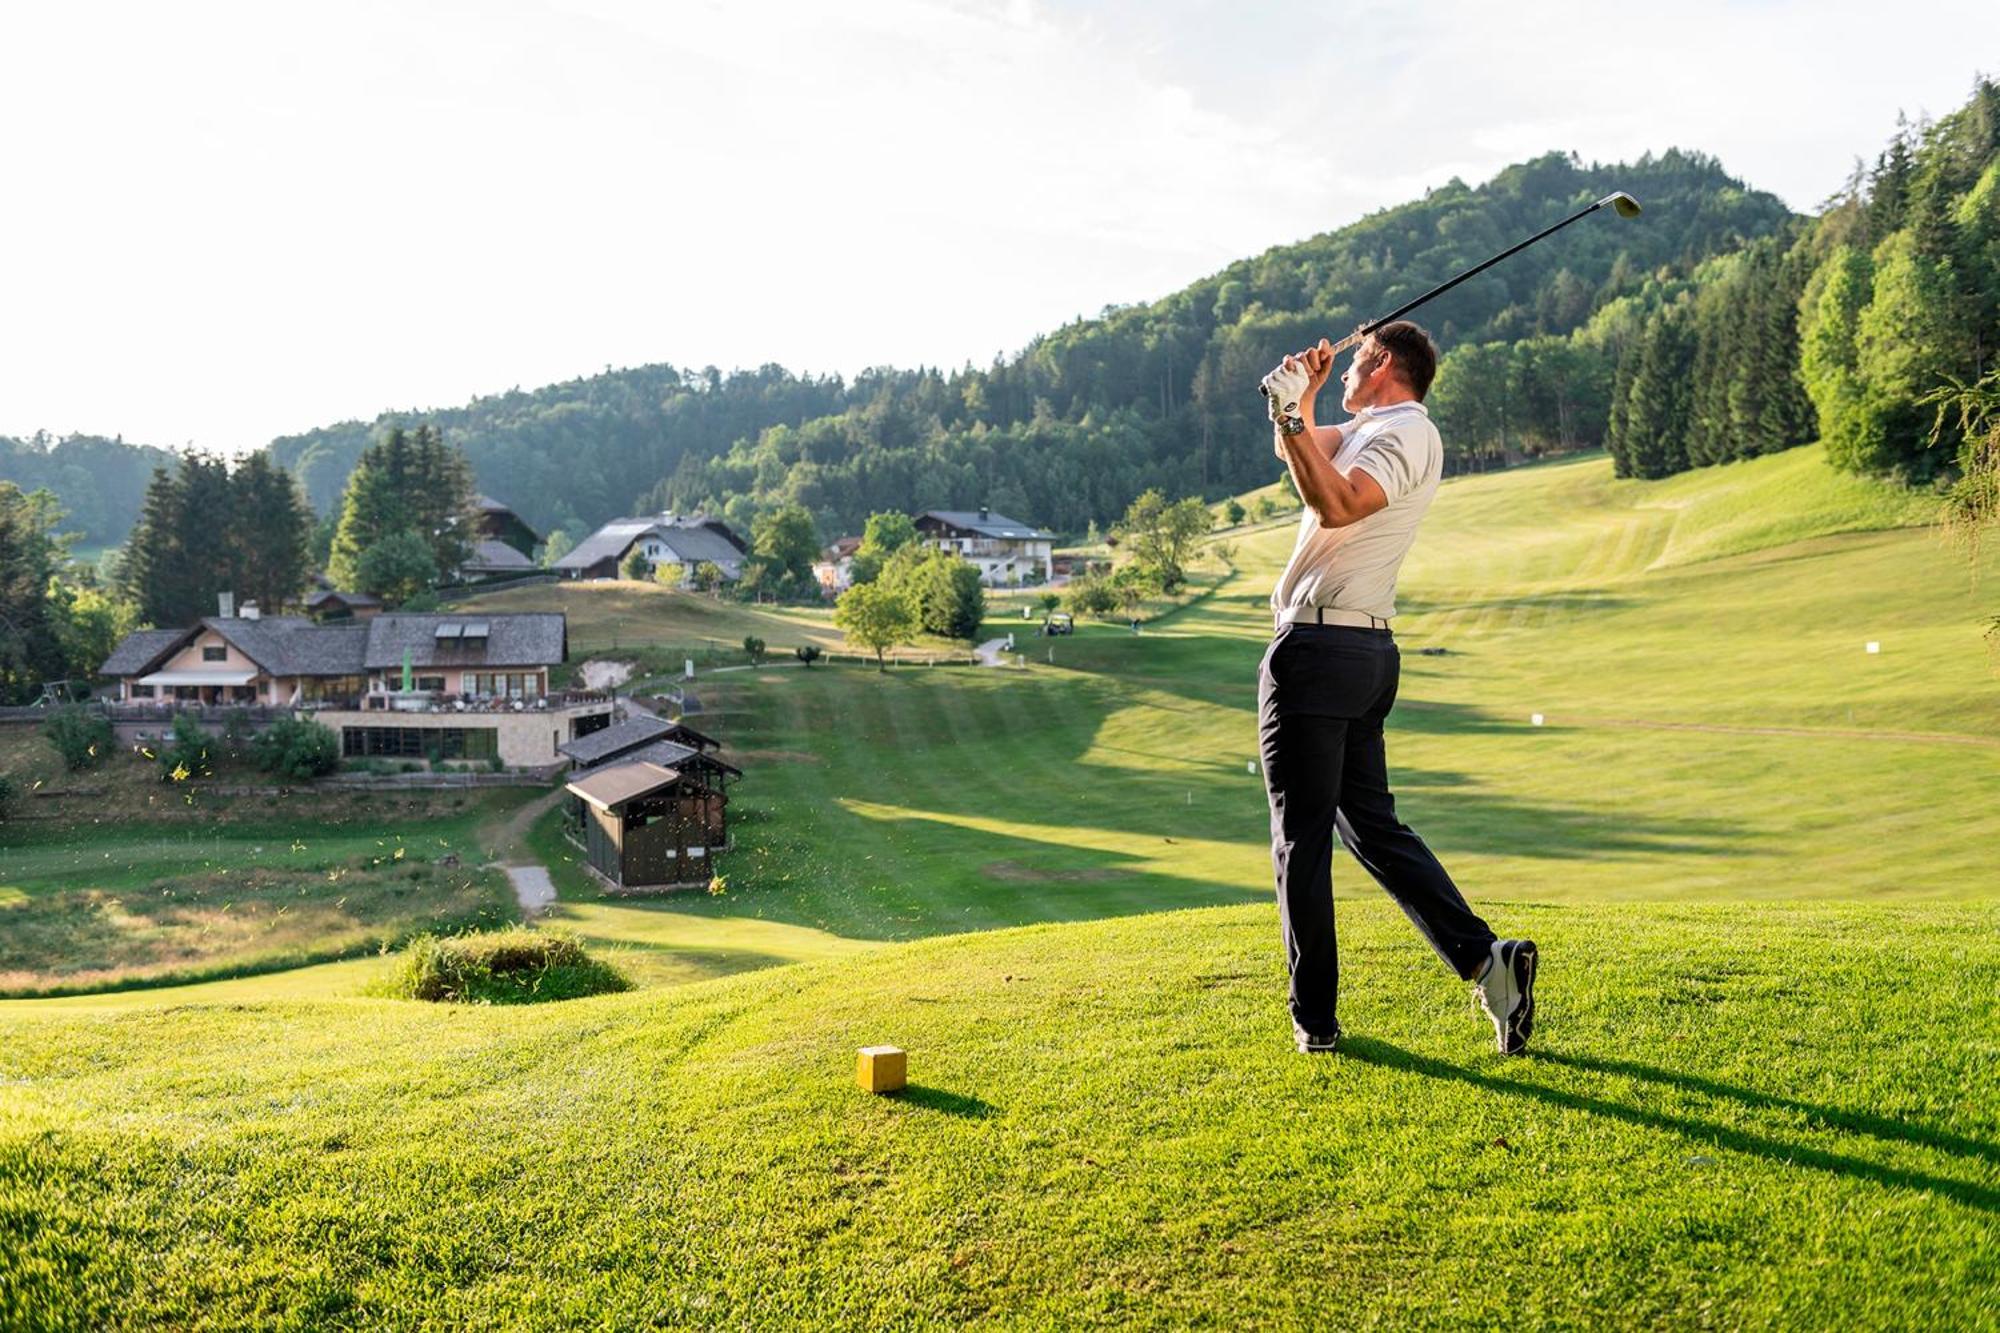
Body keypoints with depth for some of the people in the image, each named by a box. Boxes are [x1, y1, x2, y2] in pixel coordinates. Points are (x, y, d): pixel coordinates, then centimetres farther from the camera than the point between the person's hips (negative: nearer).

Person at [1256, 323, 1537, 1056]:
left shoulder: (1406, 431, -9)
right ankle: (1484, 957, 5)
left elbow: (1336, 504, -25)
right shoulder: (1371, 430, 20)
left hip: (1317, 646, -10)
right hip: (1366, 652, 10)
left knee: (1301, 836, -2)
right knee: (1372, 824, 13)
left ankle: (1315, 1019, 4)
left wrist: (1292, 416, -23)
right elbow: (1298, 447, 28)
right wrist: (1300, 400, 11)